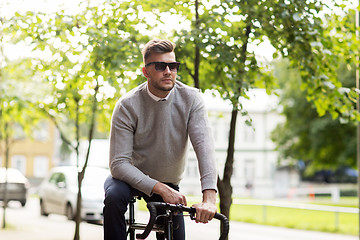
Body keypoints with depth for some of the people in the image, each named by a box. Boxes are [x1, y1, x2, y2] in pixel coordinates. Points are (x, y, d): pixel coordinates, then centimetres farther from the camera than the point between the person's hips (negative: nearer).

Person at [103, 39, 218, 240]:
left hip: (169, 184, 2)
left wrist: (209, 198, -45)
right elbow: (119, 163, -26)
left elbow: (204, 146, -30)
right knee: (114, 197, -33)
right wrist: (160, 188, -38)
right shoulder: (127, 106, -22)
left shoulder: (191, 99, -18)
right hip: (134, 178, -2)